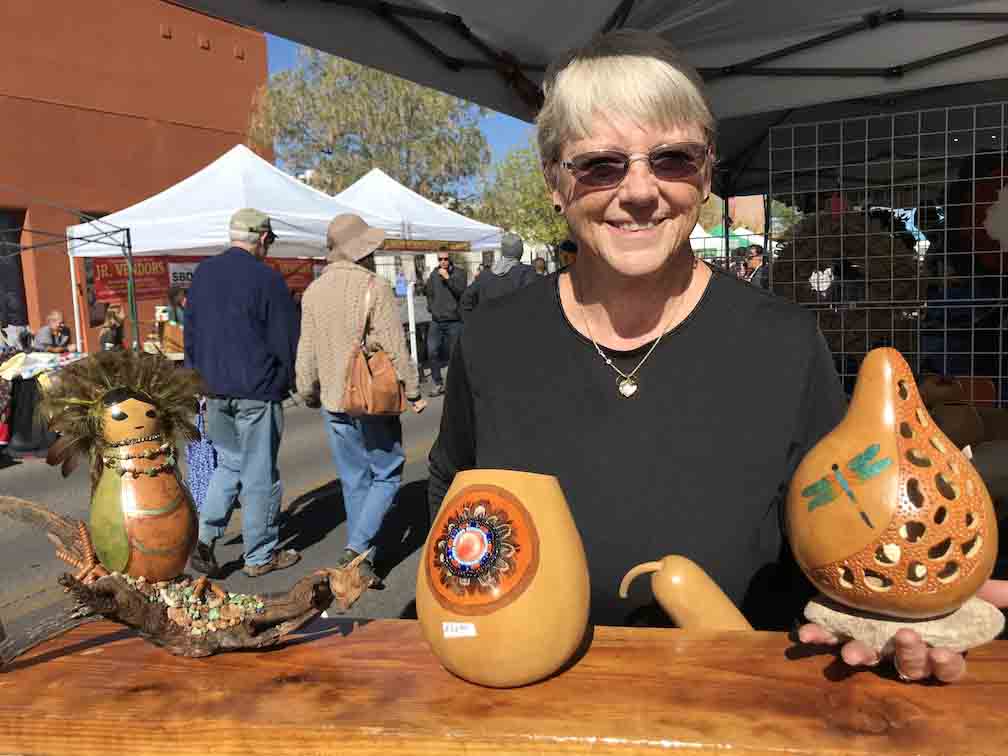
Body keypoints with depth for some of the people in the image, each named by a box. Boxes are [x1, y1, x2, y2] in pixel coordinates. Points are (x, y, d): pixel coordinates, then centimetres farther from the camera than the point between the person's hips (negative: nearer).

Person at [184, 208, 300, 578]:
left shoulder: (203, 273, 9)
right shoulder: (266, 278, -12)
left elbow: (191, 333, 14)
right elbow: (286, 339, -10)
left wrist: (199, 380, 20)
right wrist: (292, 380, 6)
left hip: (214, 389, 6)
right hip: (257, 391, -6)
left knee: (229, 462, 20)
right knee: (260, 472, 5)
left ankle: (205, 534, 6)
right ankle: (260, 555, 15)